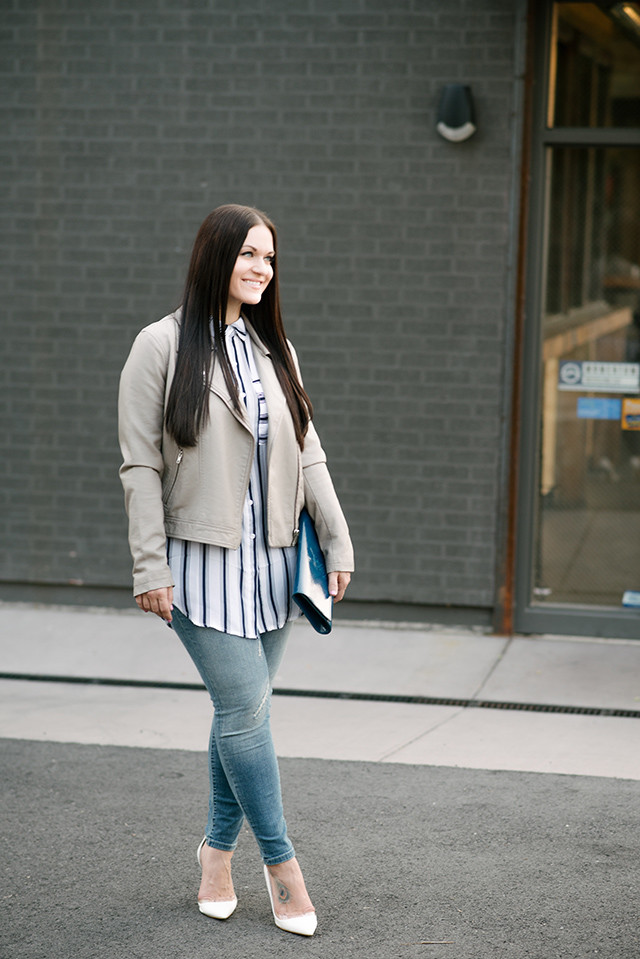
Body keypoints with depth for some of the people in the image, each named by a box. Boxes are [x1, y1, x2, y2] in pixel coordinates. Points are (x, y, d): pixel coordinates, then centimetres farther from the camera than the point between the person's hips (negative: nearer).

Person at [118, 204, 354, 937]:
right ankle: (280, 864, 4)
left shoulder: (275, 351, 12)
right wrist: (150, 567, -10)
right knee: (246, 708, -7)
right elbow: (141, 466, -6)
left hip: (271, 560, 5)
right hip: (203, 563, -5)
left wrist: (338, 544, 6)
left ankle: (218, 850, 23)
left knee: (239, 711, 9)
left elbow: (308, 456, 12)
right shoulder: (163, 346, -4)